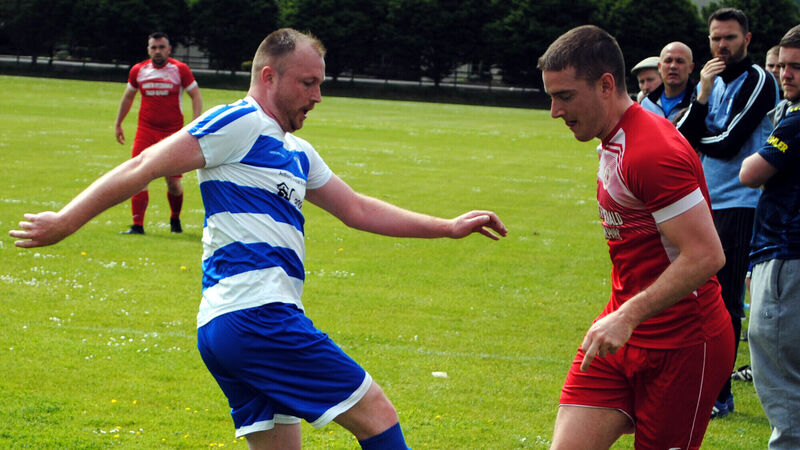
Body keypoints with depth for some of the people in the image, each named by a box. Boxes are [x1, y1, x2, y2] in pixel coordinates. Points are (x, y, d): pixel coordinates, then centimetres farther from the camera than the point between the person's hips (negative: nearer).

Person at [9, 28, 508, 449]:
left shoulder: (296, 153, 25)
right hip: (258, 314, -10)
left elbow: (357, 209, 30)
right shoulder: (240, 123, -4)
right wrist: (66, 222, -9)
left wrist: (449, 227, 29)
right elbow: (145, 167, -7)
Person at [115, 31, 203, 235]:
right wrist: (118, 123, 25)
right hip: (145, 130, 2)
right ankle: (137, 225, -9)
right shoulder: (138, 70, 6)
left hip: (173, 131, -2)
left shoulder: (180, 69, -2)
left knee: (173, 181, -1)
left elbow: (196, 96, 2)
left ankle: (175, 220, 26)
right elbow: (128, 96, 21)